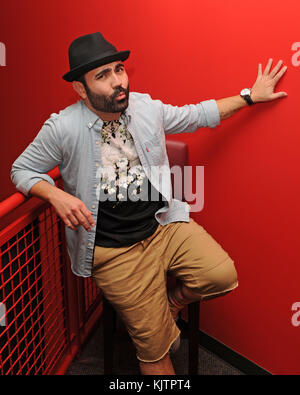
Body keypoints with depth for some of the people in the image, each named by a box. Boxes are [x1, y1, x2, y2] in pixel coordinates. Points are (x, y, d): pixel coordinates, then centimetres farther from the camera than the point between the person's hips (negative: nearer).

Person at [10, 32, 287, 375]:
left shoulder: (147, 107, 2)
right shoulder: (63, 128, -10)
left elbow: (196, 115, 17)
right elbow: (21, 170, 2)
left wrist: (250, 96, 17)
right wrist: (56, 195, -18)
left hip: (165, 224, 4)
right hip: (115, 250, -3)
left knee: (222, 275, -17)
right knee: (154, 346, 0)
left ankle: (168, 303, 13)